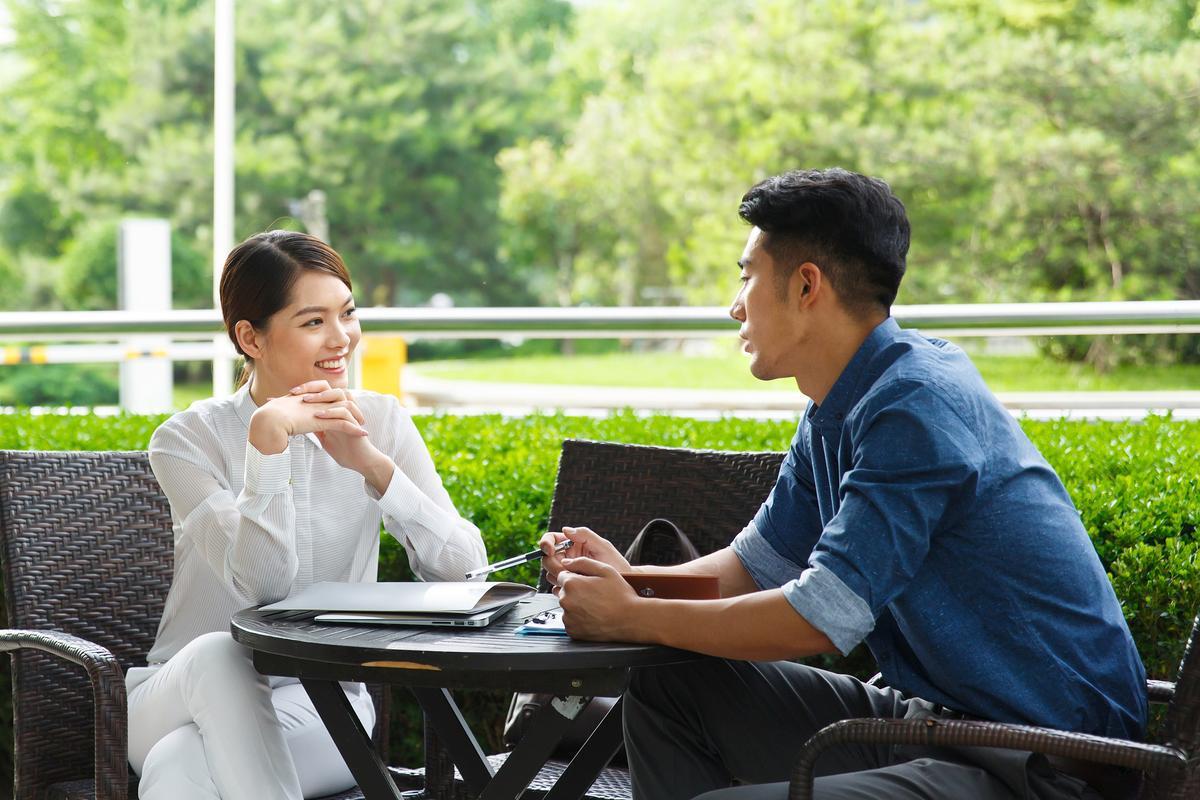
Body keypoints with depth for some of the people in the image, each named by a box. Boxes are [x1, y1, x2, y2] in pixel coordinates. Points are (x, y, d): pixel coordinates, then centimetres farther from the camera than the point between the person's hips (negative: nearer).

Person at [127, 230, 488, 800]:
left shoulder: (380, 423, 2)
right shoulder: (188, 440, -6)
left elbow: (465, 571, -9)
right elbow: (262, 585, -20)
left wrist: (372, 464, -20)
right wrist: (268, 439, -28)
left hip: (322, 710, -1)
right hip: (184, 696, 1)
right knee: (215, 654, -35)